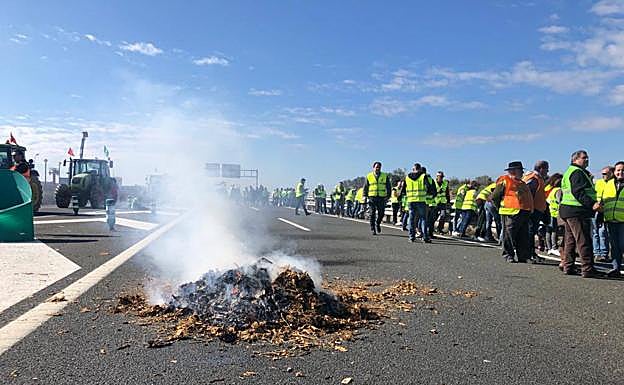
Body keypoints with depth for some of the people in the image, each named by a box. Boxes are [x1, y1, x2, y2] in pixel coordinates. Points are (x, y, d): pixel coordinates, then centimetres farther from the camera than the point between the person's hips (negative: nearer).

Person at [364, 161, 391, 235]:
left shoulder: (385, 176, 8)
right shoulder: (369, 176, 6)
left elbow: (388, 187, 10)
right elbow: (365, 187, 10)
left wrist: (388, 195, 1)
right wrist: (365, 196, 2)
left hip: (382, 197, 1)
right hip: (372, 197, -1)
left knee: (381, 213, 1)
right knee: (372, 214, -1)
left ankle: (377, 224, 28)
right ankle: (373, 229, 6)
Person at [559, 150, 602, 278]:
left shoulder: (569, 171, 22)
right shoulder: (577, 172, -10)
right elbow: (578, 192, -22)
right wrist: (592, 204, -27)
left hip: (567, 210, 11)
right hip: (577, 211, -11)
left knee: (570, 240, 13)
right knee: (584, 241, -10)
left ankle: (568, 267, 17)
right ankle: (588, 269, -9)